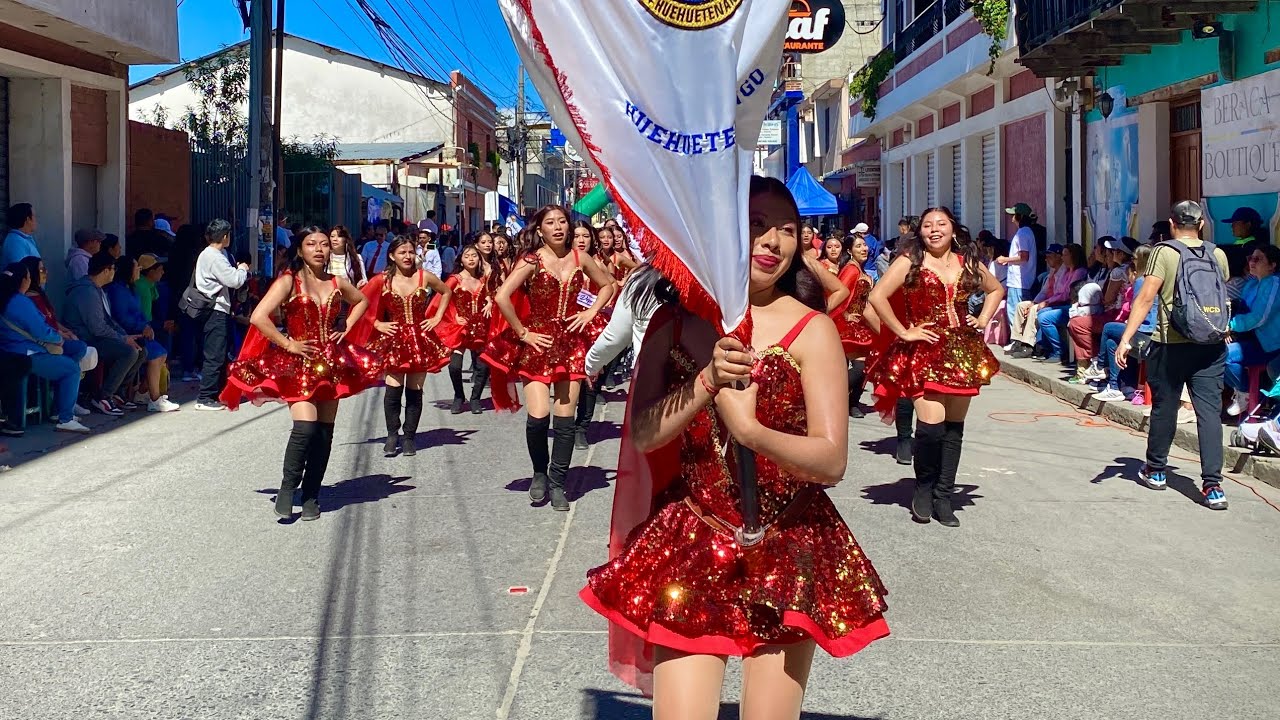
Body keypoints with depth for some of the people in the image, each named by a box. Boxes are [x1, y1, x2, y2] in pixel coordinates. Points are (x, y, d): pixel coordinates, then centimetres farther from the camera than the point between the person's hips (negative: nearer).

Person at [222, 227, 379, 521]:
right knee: (305, 427, -20)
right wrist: (288, 344, -13)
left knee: (325, 431, 5)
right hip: (298, 364, -5)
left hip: (330, 362, 5)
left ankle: (311, 495, 16)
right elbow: (259, 317, -16)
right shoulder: (288, 281, -6)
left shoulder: (337, 283, 8)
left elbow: (362, 301, 28)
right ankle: (287, 489, -1)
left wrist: (345, 329, 13)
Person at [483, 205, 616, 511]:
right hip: (538, 343, -3)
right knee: (538, 416, -12)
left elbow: (607, 285, 19)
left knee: (565, 418, 2)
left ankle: (557, 483, 16)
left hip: (570, 342, 3)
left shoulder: (579, 258, 4)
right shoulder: (532, 260, -7)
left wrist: (591, 312, 4)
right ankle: (540, 472, 15)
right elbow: (501, 297, -15)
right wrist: (523, 333, -12)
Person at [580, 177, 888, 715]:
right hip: (691, 547, 2)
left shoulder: (812, 330, -7)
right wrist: (708, 380, -20)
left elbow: (832, 461, -12)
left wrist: (750, 430, -28)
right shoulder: (675, 319, 3)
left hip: (786, 553, -1)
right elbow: (643, 434, -4)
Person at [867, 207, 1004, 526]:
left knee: (954, 427, 6)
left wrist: (983, 320, 14)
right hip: (925, 352, -5)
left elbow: (996, 289, 29)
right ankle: (924, 489, 8)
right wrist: (904, 332, -12)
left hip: (962, 352, 5)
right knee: (931, 424, -17)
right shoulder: (911, 262, -2)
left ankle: (943, 496, 17)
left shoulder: (967, 262, 12)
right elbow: (877, 296, -12)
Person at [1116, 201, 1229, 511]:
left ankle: (1156, 471, 27)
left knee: (1164, 407, 12)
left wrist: (1125, 339, -13)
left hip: (1171, 344, -3)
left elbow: (1145, 298, -13)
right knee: (1210, 410, -1)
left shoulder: (1165, 252, -6)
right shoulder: (1219, 255, 7)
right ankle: (1213, 485, -8)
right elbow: (1223, 298, 19)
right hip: (1212, 345, 3)